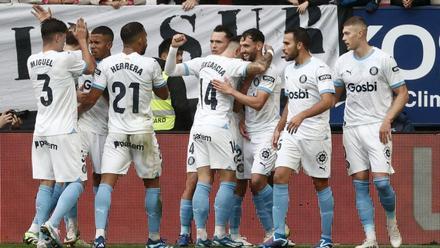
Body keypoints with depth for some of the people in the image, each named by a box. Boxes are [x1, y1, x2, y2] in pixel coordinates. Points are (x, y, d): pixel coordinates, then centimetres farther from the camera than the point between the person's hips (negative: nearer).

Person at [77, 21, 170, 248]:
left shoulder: (106, 64, -3)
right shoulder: (150, 65, -8)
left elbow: (91, 99, -1)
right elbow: (163, 94, 8)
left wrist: (76, 111, 18)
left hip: (116, 133, 1)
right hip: (143, 134, -1)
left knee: (106, 182, -4)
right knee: (151, 183, 13)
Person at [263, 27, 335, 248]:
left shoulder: (319, 68, -11)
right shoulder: (288, 70, 15)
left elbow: (328, 101, -22)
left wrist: (302, 116, -32)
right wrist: (279, 128, 19)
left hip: (315, 135, -7)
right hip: (291, 134, 7)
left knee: (321, 184, 2)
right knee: (280, 177, -7)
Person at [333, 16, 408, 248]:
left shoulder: (383, 59, -6)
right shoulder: (343, 62, 8)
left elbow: (402, 93, -2)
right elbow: (334, 95, 19)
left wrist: (387, 120, -13)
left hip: (377, 127, -5)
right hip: (352, 128, 5)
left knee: (381, 181, -14)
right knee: (360, 184, 0)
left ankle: (392, 221, 14)